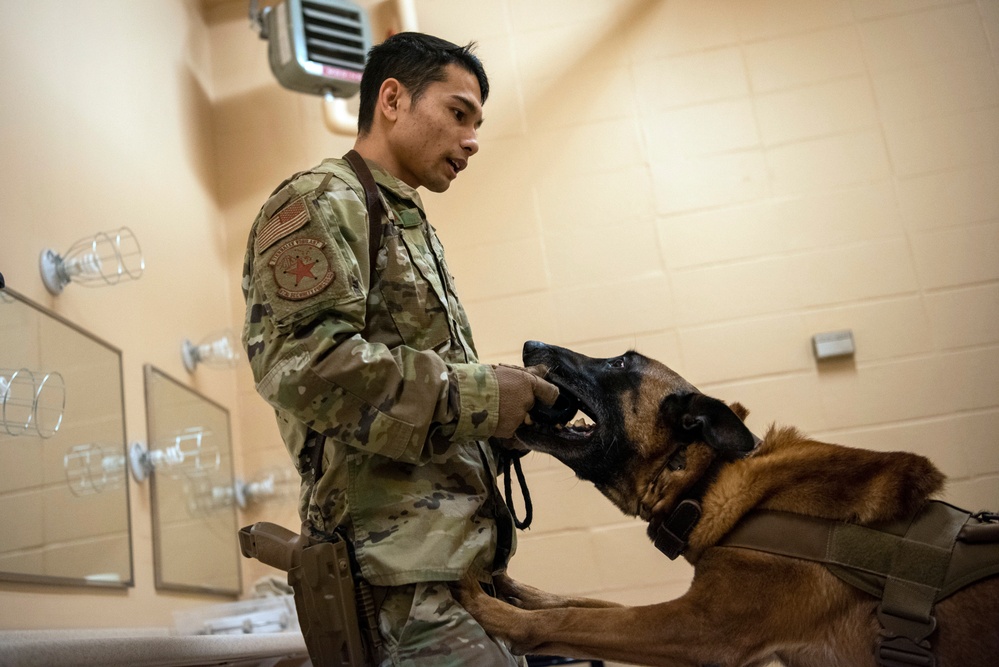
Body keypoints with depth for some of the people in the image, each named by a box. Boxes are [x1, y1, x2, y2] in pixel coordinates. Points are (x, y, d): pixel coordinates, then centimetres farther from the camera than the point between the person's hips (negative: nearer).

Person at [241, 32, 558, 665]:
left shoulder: (414, 229, 25)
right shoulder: (321, 204, -4)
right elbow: (299, 361, -21)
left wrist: (517, 411, 6)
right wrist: (476, 396, -16)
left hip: (461, 561, 9)